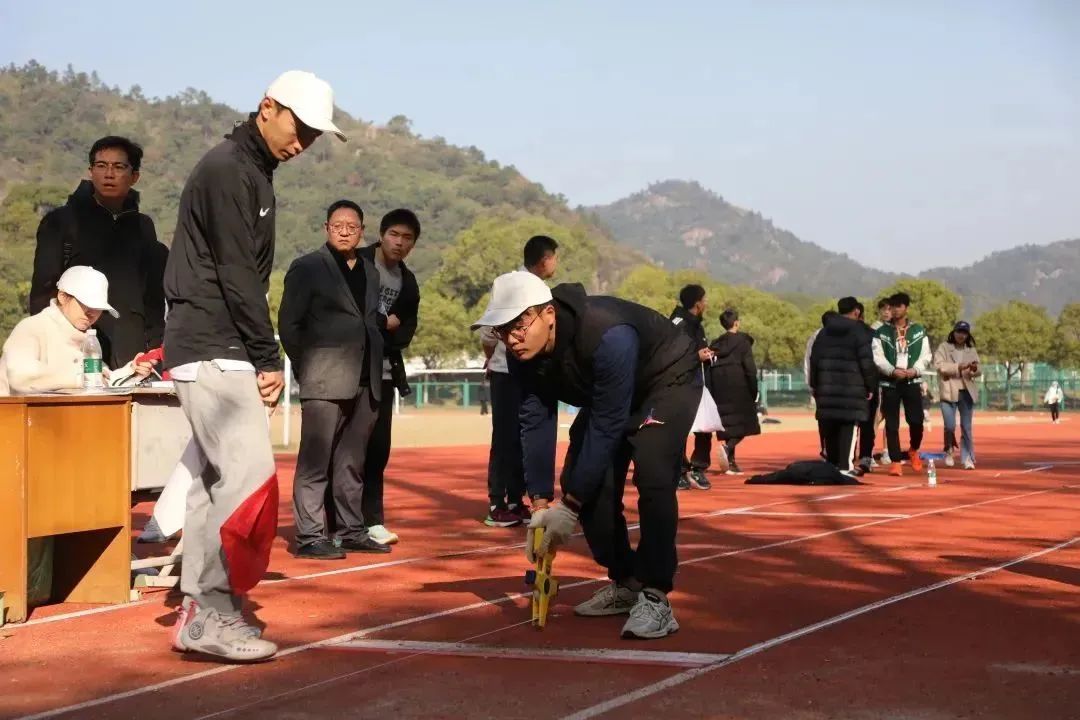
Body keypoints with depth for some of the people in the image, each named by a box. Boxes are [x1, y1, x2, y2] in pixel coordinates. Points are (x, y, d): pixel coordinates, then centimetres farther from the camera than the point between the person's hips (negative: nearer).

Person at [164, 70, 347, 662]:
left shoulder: (253, 172, 19)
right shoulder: (228, 169, -11)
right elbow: (236, 275, -17)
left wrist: (260, 357, 9)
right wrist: (269, 358, -14)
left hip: (222, 352, 10)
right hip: (211, 351, -10)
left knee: (219, 478, 9)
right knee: (252, 474, -14)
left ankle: (197, 611, 14)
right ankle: (214, 613, -12)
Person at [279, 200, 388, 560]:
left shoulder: (369, 271, 18)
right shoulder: (307, 268, 0)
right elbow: (288, 323, -1)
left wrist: (375, 368, 12)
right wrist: (306, 369, -4)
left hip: (365, 382, 6)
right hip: (324, 382, -6)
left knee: (352, 463, 11)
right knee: (315, 461, -5)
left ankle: (352, 531, 17)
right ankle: (309, 536, -3)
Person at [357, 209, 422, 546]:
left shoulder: (408, 282, 15)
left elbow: (407, 330, 10)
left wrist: (384, 339, -10)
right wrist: (383, 323, -11)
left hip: (382, 372, 6)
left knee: (378, 447, 5)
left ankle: (372, 520, 11)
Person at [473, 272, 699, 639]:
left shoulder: (608, 337, -42)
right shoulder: (524, 354, -21)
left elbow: (606, 428, -37)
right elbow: (536, 424, -15)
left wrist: (569, 506, -32)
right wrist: (541, 504, -20)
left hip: (668, 379, -7)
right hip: (609, 392, 7)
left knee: (651, 472, -27)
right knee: (581, 480, -2)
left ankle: (654, 598, -22)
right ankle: (625, 584, 15)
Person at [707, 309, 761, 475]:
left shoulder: (715, 344, 9)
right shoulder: (742, 341, -4)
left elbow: (710, 369, 8)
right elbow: (750, 368, -9)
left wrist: (714, 392, 11)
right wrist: (754, 391, -4)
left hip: (721, 391, 5)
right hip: (739, 388, -5)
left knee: (728, 424, 10)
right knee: (744, 423, 0)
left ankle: (731, 463, 7)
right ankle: (728, 447, -26)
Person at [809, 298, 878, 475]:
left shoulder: (824, 332, 14)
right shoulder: (859, 332, -4)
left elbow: (814, 360, 14)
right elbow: (866, 362, -8)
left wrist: (815, 385, 18)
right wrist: (870, 386, 0)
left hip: (827, 387, 5)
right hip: (852, 387, -5)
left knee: (829, 427, 11)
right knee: (849, 427, -5)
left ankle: (831, 463, 16)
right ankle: (845, 465, -11)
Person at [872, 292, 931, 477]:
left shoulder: (919, 331, 8)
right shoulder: (881, 332, 5)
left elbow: (926, 355, 4)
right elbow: (877, 357, -3)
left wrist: (915, 370, -14)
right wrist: (892, 371, -18)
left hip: (912, 381, 0)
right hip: (889, 383, 0)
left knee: (916, 420, -5)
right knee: (891, 424, -2)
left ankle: (913, 451, 24)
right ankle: (896, 462, 5)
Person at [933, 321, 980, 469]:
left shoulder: (971, 350, 13)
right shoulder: (943, 347, 2)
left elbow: (977, 372, 13)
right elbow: (939, 365, -12)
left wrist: (975, 369, -11)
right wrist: (958, 367, -20)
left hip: (967, 392, 3)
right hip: (949, 391, -3)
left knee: (967, 427, 2)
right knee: (950, 425, -7)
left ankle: (967, 458, 8)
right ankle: (949, 451, 18)